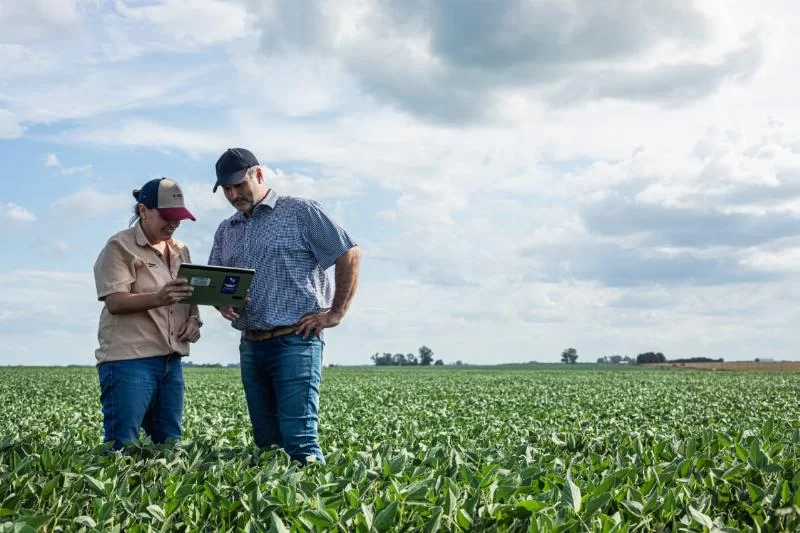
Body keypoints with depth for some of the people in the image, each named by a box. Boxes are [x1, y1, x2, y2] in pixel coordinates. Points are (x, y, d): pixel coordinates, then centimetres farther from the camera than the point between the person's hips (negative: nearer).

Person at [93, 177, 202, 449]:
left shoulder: (180, 250, 17)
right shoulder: (120, 247, -5)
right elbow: (115, 302, -15)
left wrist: (194, 319, 2)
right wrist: (159, 298, -31)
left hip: (171, 360, 7)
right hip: (129, 360, -7)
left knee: (169, 443, 9)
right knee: (122, 445, -7)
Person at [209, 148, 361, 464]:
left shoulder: (300, 212, -3)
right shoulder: (226, 231, 17)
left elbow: (350, 255, -3)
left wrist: (336, 313, -6)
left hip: (295, 341, -6)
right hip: (251, 346, 7)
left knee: (299, 438, -12)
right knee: (265, 442, 9)